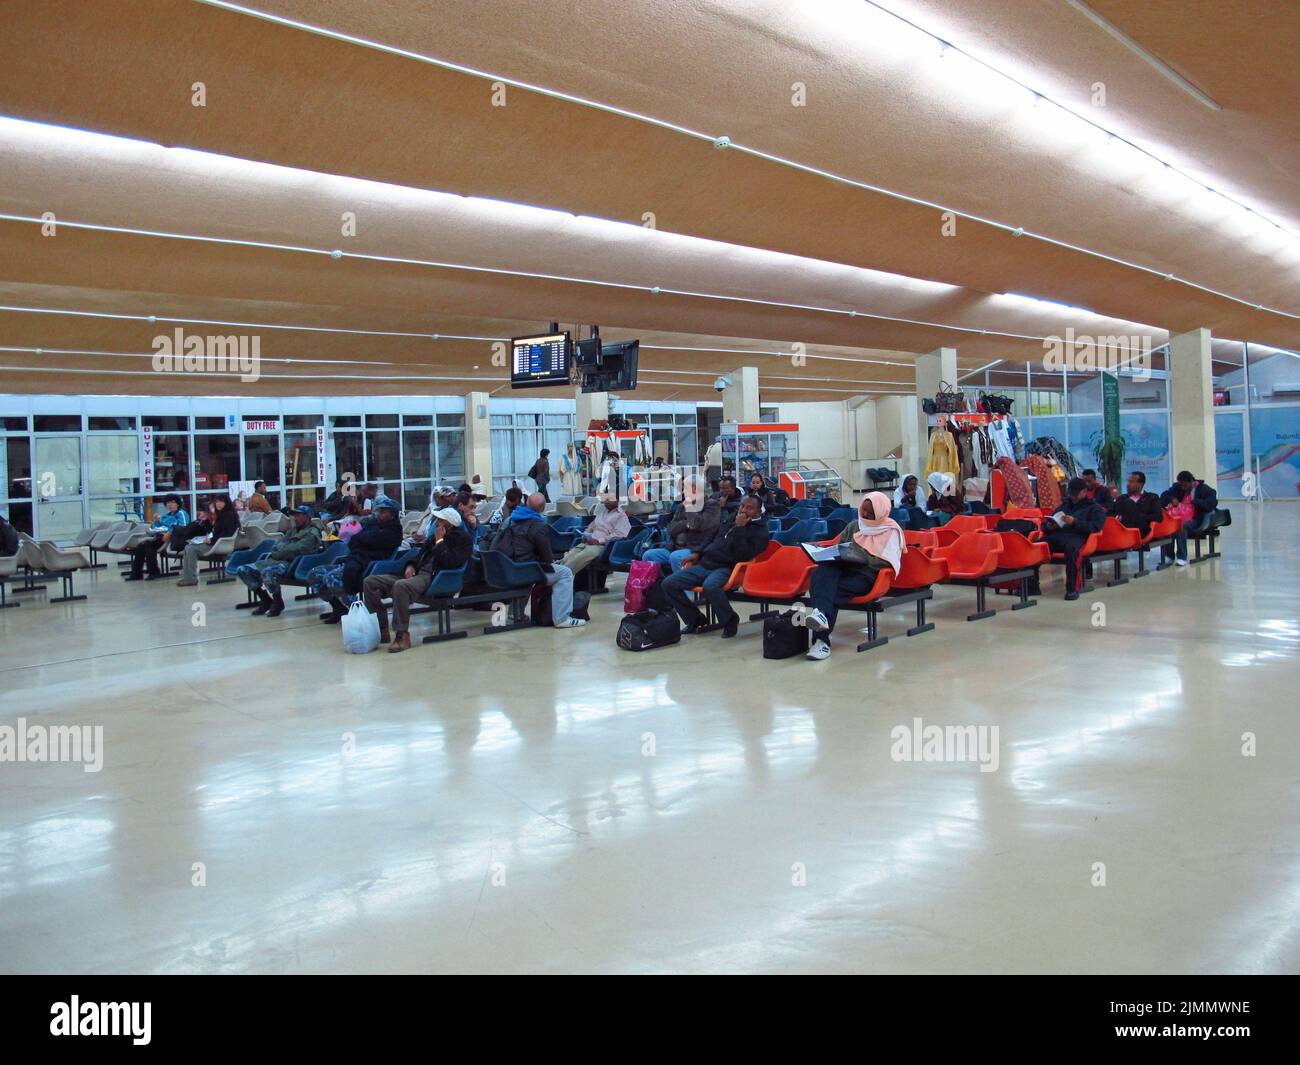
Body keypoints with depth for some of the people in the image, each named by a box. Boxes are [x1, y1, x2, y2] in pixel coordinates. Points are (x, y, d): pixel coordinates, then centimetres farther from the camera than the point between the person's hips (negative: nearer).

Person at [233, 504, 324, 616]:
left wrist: (278, 553, -5)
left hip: (290, 563, -9)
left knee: (267, 572, -39)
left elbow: (297, 549, -13)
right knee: (243, 570, -3)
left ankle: (278, 603, -16)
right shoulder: (293, 530, 29)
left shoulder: (312, 533, 0)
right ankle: (265, 600, 6)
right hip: (275, 560, 9)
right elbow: (279, 543, 19)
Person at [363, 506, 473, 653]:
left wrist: (439, 541, -7)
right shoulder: (435, 536, 22)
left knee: (400, 586, -39)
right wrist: (411, 565, 10)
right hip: (416, 573, 9)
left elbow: (450, 562, -14)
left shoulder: (463, 538, -1)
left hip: (433, 577, -9)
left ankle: (403, 635, -30)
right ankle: (382, 630, -5)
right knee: (370, 582, -4)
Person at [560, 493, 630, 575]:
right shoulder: (602, 513, 27)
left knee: (579, 558, -34)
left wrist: (599, 540, -16)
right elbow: (591, 527, 33)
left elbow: (618, 535, -9)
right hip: (587, 542, 7)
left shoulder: (621, 516, 4)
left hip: (601, 545, -7)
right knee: (568, 557, -21)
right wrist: (585, 535, 9)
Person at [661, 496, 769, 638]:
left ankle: (729, 620, -14)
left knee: (710, 586, -41)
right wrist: (698, 553, 20)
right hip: (704, 564, 7)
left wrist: (739, 528, -12)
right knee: (669, 583, -6)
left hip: (726, 568, -7)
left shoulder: (759, 530, 0)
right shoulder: (729, 522, 21)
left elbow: (743, 554, -15)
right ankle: (695, 619, 7)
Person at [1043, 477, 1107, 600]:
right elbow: (1045, 524, 33)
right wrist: (1048, 526, 7)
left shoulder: (1095, 507, 20)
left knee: (1071, 548, -43)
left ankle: (1073, 589, -40)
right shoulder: (1064, 505, 35)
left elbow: (1095, 526, 1)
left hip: (1077, 536, -4)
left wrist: (1075, 522, -11)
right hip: (1057, 534, 5)